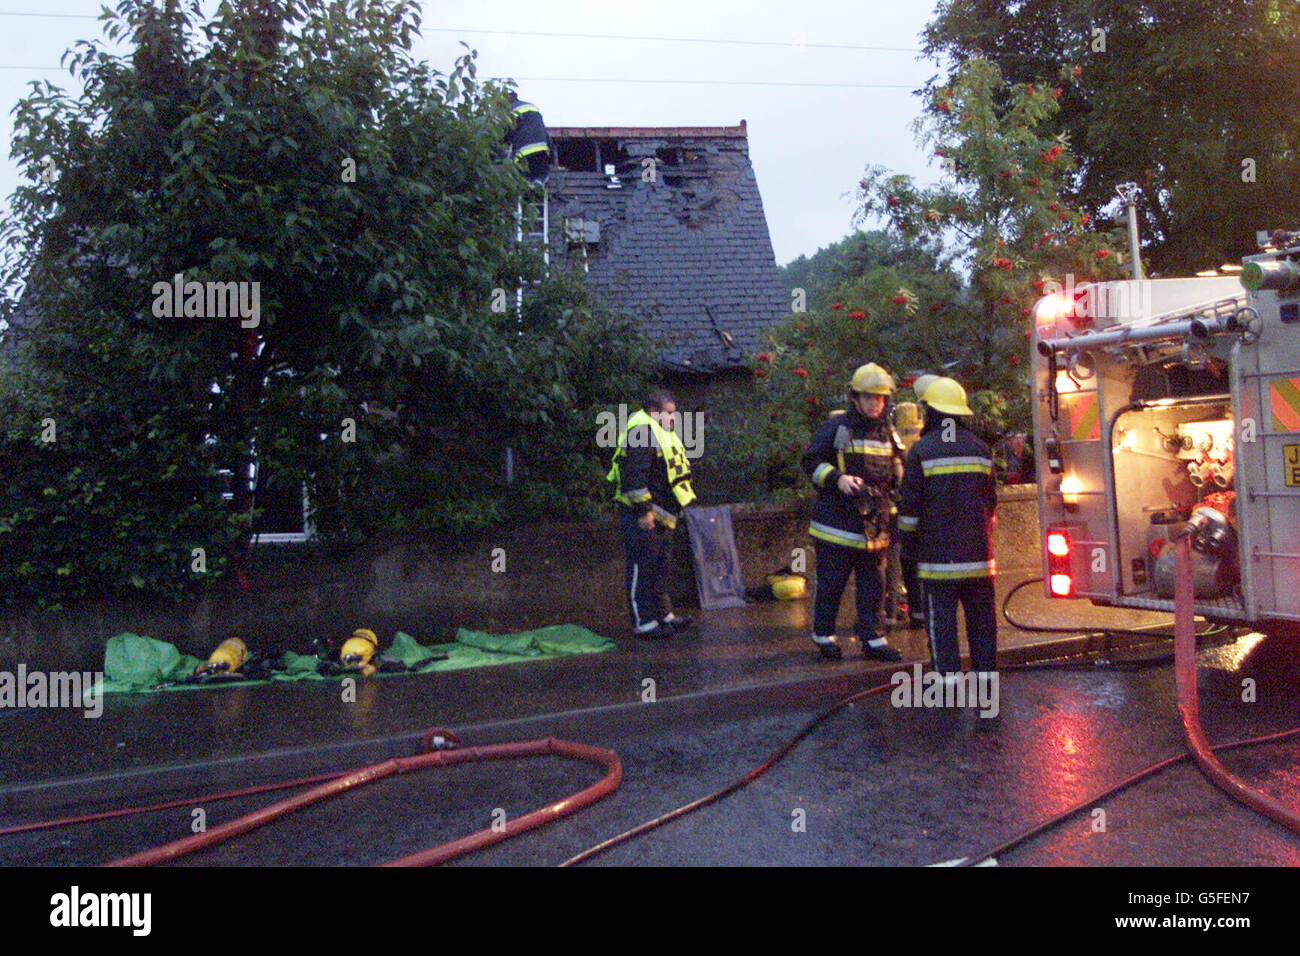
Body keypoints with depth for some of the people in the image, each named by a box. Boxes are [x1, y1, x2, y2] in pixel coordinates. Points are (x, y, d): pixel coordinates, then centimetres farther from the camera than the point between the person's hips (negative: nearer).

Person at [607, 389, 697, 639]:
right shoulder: (641, 432, -15)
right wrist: (644, 510, -24)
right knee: (642, 567, -7)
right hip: (641, 515, -11)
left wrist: (669, 514, 27)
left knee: (660, 567, 17)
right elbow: (634, 474, -23)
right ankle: (644, 623, -4)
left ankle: (664, 615, 27)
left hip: (659, 515, 11)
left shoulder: (662, 434, 20)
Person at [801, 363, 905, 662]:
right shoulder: (835, 427, -3)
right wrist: (838, 479, -19)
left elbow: (896, 467, 27)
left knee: (872, 583, 8)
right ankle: (824, 635, 16)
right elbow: (812, 462, -6)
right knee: (830, 581, 1)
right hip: (837, 519, -5)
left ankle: (872, 639, 16)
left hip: (873, 524, 5)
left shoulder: (887, 432, 14)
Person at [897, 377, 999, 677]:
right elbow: (991, 501, 14)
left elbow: (910, 504, -7)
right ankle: (986, 669, 18)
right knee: (981, 613, 12)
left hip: (938, 550, -4)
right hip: (977, 551, 4)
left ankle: (949, 673, 0)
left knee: (941, 617, 1)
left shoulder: (921, 450, -7)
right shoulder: (980, 449, 8)